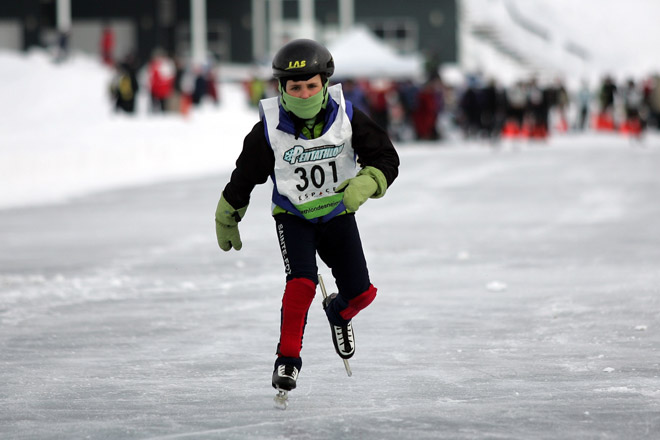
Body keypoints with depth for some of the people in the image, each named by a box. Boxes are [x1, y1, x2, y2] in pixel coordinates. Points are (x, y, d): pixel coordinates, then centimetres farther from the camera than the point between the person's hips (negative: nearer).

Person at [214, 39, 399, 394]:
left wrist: (363, 185, -32)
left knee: (361, 292, -4)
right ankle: (288, 359, -11)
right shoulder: (269, 130, -18)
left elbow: (385, 159, -12)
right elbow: (244, 177, -4)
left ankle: (339, 311, 34)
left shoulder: (347, 118, -16)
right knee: (302, 282, -25)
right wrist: (226, 219, 7)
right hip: (292, 216, -2)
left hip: (337, 214, 2)